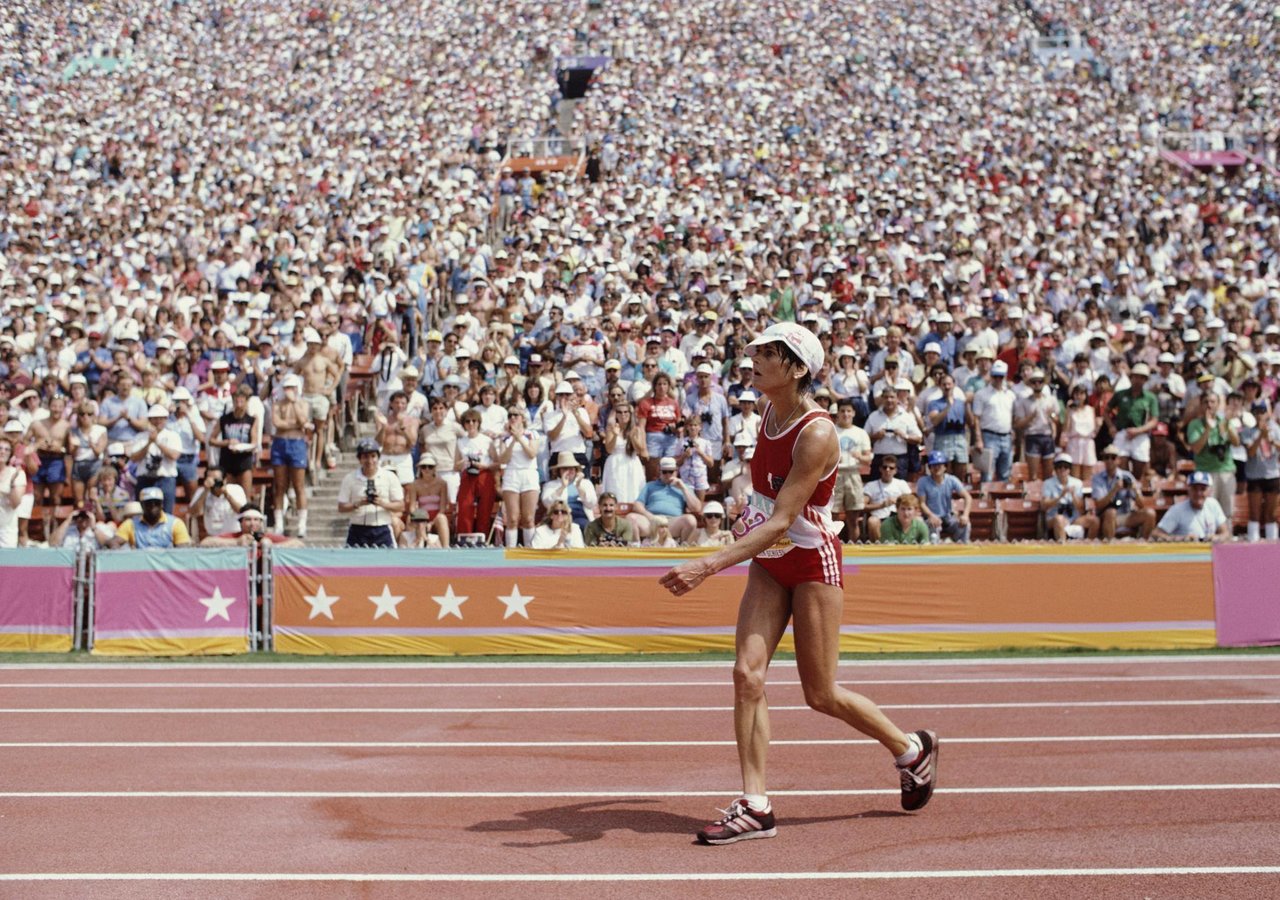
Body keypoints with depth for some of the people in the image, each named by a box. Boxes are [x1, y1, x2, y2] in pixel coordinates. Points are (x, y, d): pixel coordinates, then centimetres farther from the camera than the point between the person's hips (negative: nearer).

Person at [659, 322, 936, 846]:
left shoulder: (816, 433, -24)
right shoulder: (769, 413, 1)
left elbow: (781, 521, -30)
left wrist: (709, 566, -36)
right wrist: (751, 518, 12)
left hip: (813, 563, -7)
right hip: (768, 565, 7)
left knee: (820, 695, 3)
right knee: (747, 672, -9)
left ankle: (912, 750, 28)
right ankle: (755, 807, -4)